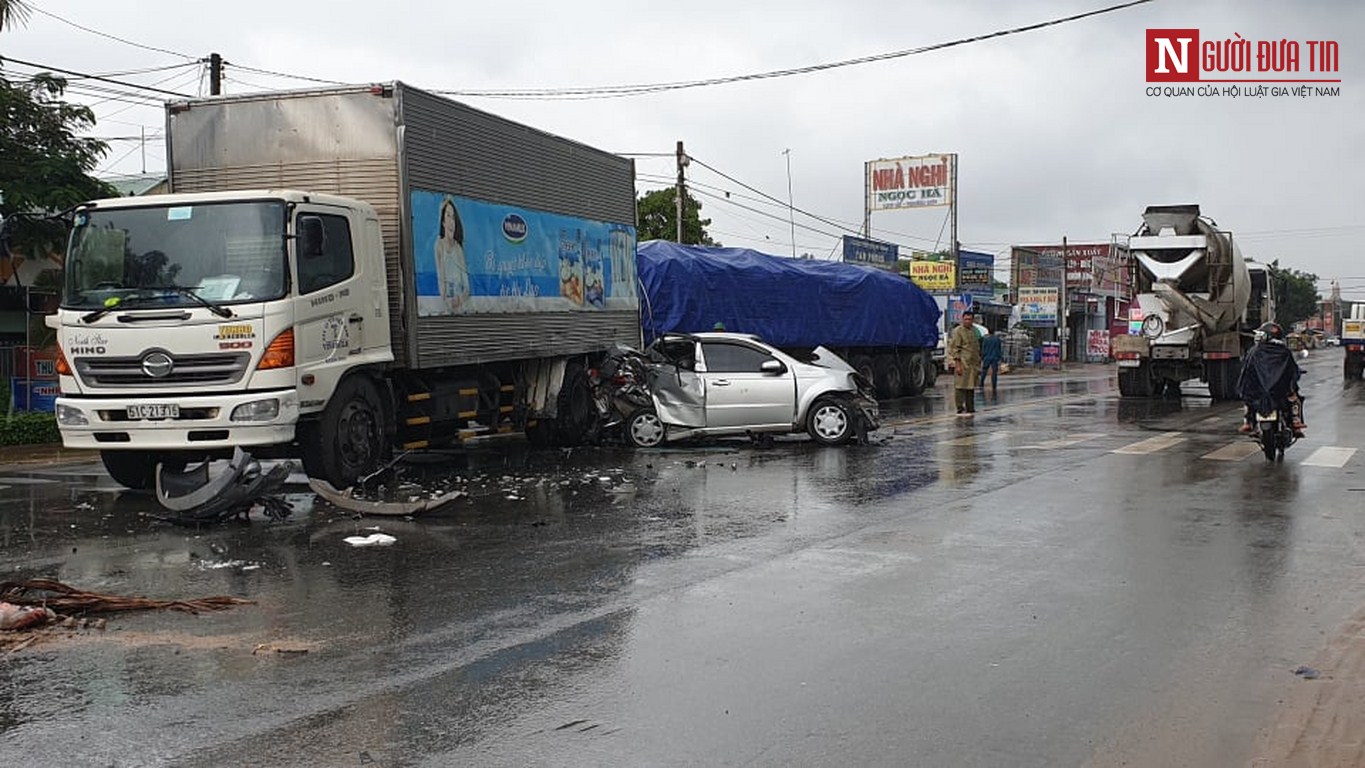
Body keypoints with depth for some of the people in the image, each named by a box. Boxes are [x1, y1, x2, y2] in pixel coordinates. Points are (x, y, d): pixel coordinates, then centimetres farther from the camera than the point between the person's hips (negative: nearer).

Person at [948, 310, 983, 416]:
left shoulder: (974, 331, 17)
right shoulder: (958, 331, -7)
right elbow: (955, 349, -12)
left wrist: (978, 365, 22)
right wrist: (957, 364, -18)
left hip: (973, 364, 8)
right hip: (963, 364, -8)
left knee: (971, 387, 11)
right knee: (961, 387, -7)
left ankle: (970, 408, 17)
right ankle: (960, 409, -5)